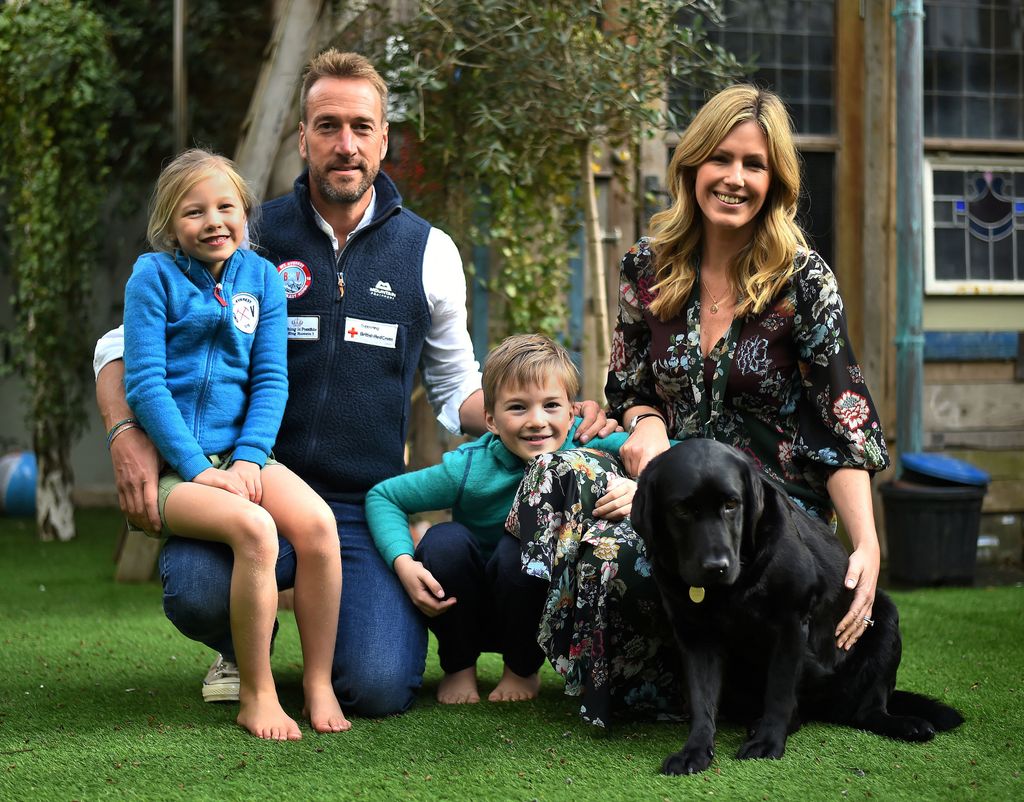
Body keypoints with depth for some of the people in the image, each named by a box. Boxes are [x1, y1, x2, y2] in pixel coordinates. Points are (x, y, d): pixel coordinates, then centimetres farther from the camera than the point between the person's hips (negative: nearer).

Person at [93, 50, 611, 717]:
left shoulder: (430, 253, 8)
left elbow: (459, 391, 17)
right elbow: (123, 344, 6)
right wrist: (128, 437, -14)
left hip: (368, 509, 1)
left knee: (380, 687, -21)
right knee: (194, 584, -33)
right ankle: (245, 645, 6)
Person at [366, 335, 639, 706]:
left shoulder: (587, 445, -21)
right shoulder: (469, 469, -22)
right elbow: (382, 496, -11)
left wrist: (640, 488, -43)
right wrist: (404, 562, -27)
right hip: (471, 615, 0)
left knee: (520, 546, -30)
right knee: (445, 540, -28)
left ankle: (523, 671, -1)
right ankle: (459, 667, -1)